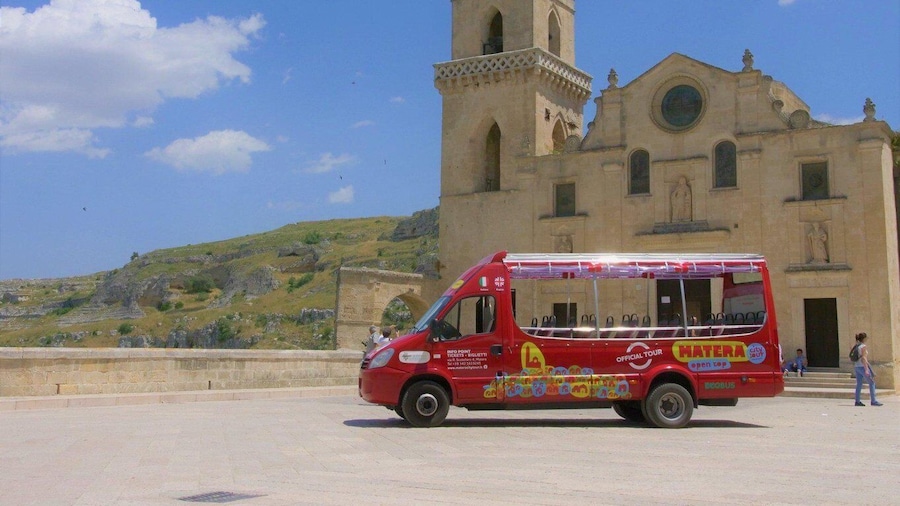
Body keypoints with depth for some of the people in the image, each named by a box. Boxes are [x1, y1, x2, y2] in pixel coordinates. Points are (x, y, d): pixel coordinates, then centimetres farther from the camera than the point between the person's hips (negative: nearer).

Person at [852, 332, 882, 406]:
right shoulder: (864, 347, -13)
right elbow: (863, 358, -21)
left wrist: (854, 369, 21)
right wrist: (866, 370, -24)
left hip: (857, 367, 8)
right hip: (863, 367, -8)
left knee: (859, 384, 9)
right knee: (872, 383, -1)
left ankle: (857, 401, 9)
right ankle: (873, 401, -3)